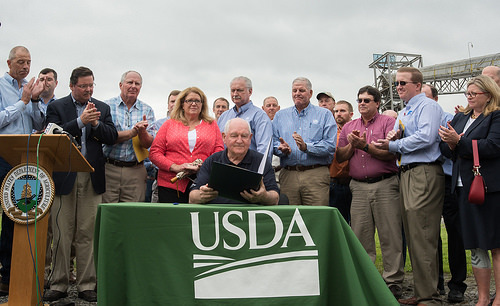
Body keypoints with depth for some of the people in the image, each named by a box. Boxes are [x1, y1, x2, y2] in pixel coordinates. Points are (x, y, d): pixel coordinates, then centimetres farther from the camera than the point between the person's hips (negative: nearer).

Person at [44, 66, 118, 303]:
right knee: (62, 233, 2)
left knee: (87, 234, 3)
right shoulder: (56, 107, 6)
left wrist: (96, 124, -11)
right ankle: (59, 285, 12)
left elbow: (112, 138, 5)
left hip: (92, 178, 2)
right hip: (64, 176, -2)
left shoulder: (102, 108, 13)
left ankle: (86, 285, 10)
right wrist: (81, 121, -16)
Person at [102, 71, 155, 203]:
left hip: (135, 171, 2)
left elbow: (148, 144, 2)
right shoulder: (107, 106, 3)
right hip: (109, 168, -2)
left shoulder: (147, 110, 10)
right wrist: (132, 132, -17)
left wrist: (142, 132, -19)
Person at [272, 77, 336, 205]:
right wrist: (282, 149, -10)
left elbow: (330, 146, -3)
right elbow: (273, 142, 12)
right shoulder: (280, 116, 18)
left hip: (316, 175, -2)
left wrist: (306, 147, -15)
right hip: (288, 174, 2)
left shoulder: (324, 115, 8)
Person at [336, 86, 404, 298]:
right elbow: (340, 157, 12)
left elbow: (391, 153, -8)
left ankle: (393, 281, 5)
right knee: (360, 236, 4)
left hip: (385, 185, -4)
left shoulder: (388, 122, 4)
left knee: (390, 236, -2)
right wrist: (352, 144, -5)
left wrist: (365, 146, -14)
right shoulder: (349, 127, 18)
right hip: (358, 187, 4)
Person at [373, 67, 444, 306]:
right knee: (412, 236, 10)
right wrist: (393, 138, 3)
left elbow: (426, 137, -19)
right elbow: (396, 142, 27)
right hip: (406, 174, 10)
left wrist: (393, 145, -11)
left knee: (422, 237, -11)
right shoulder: (403, 113, 24)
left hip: (424, 174, -10)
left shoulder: (427, 106, -4)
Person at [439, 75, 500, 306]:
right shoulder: (460, 117, 18)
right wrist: (450, 144, -7)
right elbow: (445, 148, 15)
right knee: (475, 246, 10)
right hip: (465, 187, 7)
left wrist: (459, 142, -18)